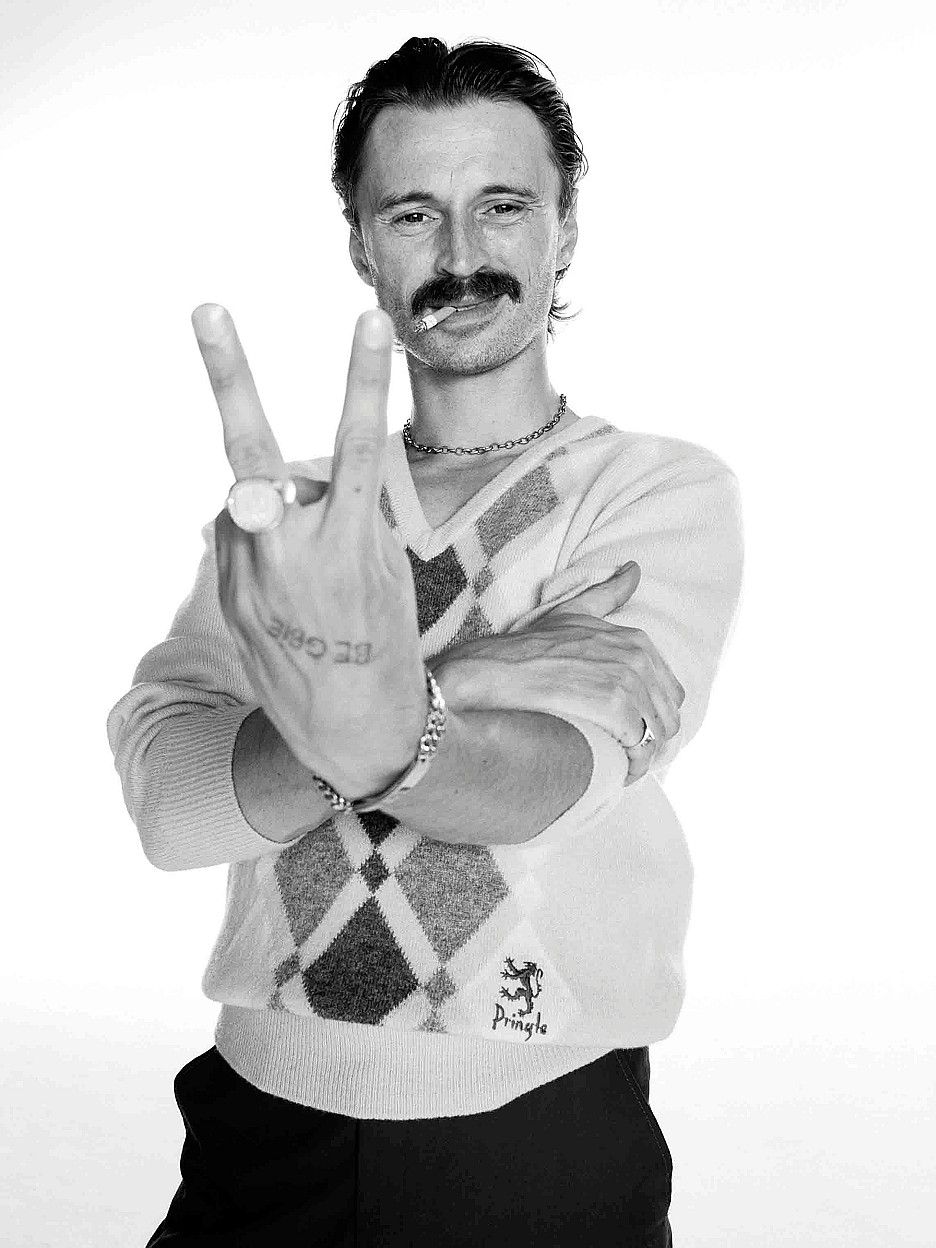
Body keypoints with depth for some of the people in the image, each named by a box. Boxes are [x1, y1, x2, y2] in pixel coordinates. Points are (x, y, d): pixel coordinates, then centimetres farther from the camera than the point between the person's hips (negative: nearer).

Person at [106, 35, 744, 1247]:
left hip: (542, 1142, -2)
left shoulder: (665, 491, -5)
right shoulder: (281, 513, 3)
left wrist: (382, 730, -43)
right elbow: (165, 797, -12)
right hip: (263, 1119, 3)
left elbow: (550, 771, -22)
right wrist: (449, 689, -26)